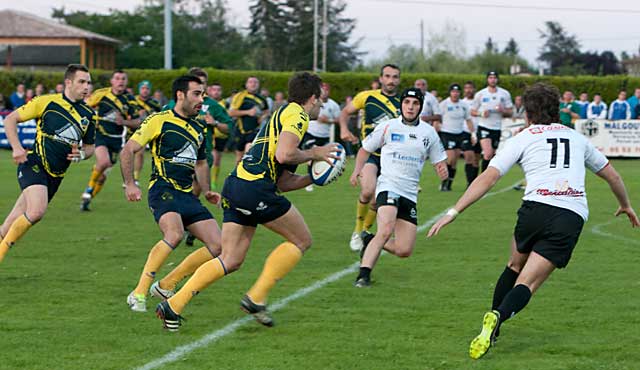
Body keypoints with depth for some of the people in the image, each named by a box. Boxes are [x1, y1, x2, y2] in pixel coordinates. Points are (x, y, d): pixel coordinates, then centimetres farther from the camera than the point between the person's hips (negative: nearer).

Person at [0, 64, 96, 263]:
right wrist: (16, 147, -11)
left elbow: (89, 146, 22)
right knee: (37, 210, -27)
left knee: (16, 221, 7)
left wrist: (81, 154, -1)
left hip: (56, 176, 6)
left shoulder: (88, 115, 9)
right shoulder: (47, 102, -5)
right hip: (34, 165, -6)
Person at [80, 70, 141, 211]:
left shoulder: (130, 100, -2)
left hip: (116, 139, 3)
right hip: (99, 134, -3)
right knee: (103, 161, -29)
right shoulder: (101, 94, -6)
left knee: (103, 174, 7)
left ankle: (87, 199, 24)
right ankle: (89, 190, -9)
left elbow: (136, 123, 2)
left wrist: (124, 122, -16)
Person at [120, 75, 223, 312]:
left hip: (188, 195, 8)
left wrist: (206, 191, 18)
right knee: (174, 234, -34)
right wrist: (129, 184, -15)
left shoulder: (199, 128, 19)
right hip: (163, 190, -8)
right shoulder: (159, 121, -3)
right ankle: (139, 293, -25)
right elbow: (127, 151, -4)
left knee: (217, 245, -4)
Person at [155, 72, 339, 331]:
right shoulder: (297, 114, -1)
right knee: (301, 240, 7)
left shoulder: (282, 115, 29)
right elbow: (283, 154, -18)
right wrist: (313, 154, -3)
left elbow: (283, 183, 26)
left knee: (230, 261, 8)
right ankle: (256, 298, 2)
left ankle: (173, 304, 0)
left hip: (235, 185, 9)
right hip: (256, 186, -9)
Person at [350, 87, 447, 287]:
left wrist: (442, 171, -9)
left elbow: (439, 161, 15)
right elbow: (365, 149, 12)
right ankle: (363, 274, -25)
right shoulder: (388, 127, 1)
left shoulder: (429, 132, 9)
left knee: (404, 251, -1)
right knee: (386, 231, -30)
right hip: (388, 186, -4)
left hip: (410, 194, 4)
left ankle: (370, 241, 26)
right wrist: (357, 170, -5)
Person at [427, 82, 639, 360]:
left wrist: (453, 212, 3)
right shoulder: (576, 138, 24)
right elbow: (611, 174, 35)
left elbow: (488, 178, 3)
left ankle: (492, 323, 23)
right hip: (573, 217, 1)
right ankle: (497, 318, -30)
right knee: (526, 283, -2)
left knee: (515, 266, 27)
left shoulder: (523, 138, 13)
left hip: (536, 206, -1)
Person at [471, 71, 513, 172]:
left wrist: (503, 111, -13)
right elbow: (472, 112, 7)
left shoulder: (505, 94, 6)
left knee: (492, 156, 6)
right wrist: (481, 113, -14)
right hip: (484, 127, -3)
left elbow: (510, 112, 8)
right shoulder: (480, 94, 2)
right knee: (488, 154, -21)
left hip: (497, 129, 3)